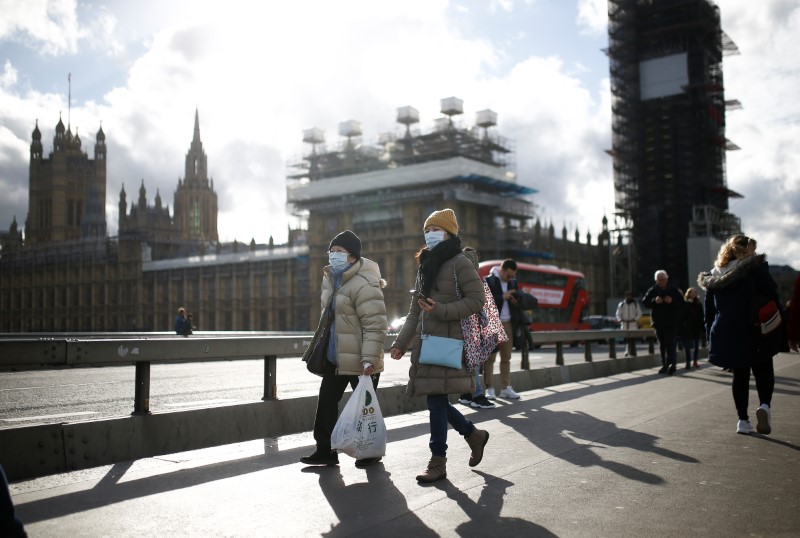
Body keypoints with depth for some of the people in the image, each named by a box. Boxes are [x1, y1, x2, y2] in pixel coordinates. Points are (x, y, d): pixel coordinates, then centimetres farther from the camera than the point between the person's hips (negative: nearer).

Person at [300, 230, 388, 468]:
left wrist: (369, 358, -28)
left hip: (360, 360, -8)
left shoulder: (364, 285, -20)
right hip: (336, 356, 9)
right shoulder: (333, 280, 10)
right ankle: (325, 450, 18)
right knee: (326, 401, 8)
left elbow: (374, 325, -24)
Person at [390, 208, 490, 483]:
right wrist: (401, 342, 14)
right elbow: (415, 310, 19)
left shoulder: (460, 262, -5)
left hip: (447, 341, -8)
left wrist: (441, 310, -20)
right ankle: (474, 434, 30)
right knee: (436, 400, 9)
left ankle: (438, 462, 4)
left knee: (437, 399, -6)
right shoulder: (425, 265, 18)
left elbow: (477, 300, -11)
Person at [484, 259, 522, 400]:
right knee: (490, 357, -3)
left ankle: (505, 388, 11)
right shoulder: (488, 281, -6)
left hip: (508, 323, 5)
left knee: (506, 357, 6)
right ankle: (489, 389, 0)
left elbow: (518, 300, 18)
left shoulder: (513, 282, 13)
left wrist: (515, 300, -5)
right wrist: (502, 297, -17)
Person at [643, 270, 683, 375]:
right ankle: (665, 365, 16)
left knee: (670, 343, -14)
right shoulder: (652, 291, 5)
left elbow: (681, 302, -1)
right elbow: (645, 302, -1)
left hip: (671, 322, -3)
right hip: (658, 322, 3)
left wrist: (672, 301, -20)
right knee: (662, 344, 10)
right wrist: (654, 301, -19)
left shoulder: (673, 290, 1)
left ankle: (672, 364, -18)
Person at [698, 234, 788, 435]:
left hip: (725, 334, 4)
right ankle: (765, 405, -16)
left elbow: (709, 310, 11)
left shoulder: (714, 276, 10)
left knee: (740, 375, 13)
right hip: (755, 333, -4)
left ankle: (743, 420, 11)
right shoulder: (757, 268, -3)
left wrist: (711, 336, 15)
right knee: (764, 371, 10)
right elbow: (773, 298, -7)